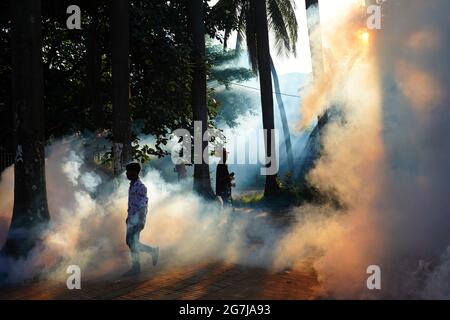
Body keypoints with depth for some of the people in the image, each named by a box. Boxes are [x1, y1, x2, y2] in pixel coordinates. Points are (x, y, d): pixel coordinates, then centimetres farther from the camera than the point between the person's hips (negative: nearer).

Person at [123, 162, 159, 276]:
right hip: (132, 217, 9)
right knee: (129, 242, 9)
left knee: (132, 242, -7)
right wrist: (128, 216, 22)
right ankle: (153, 251, 18)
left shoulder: (140, 187, -14)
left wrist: (141, 221, -22)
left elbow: (143, 205, -18)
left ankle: (135, 267, 2)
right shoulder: (132, 185, 14)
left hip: (138, 218, -9)